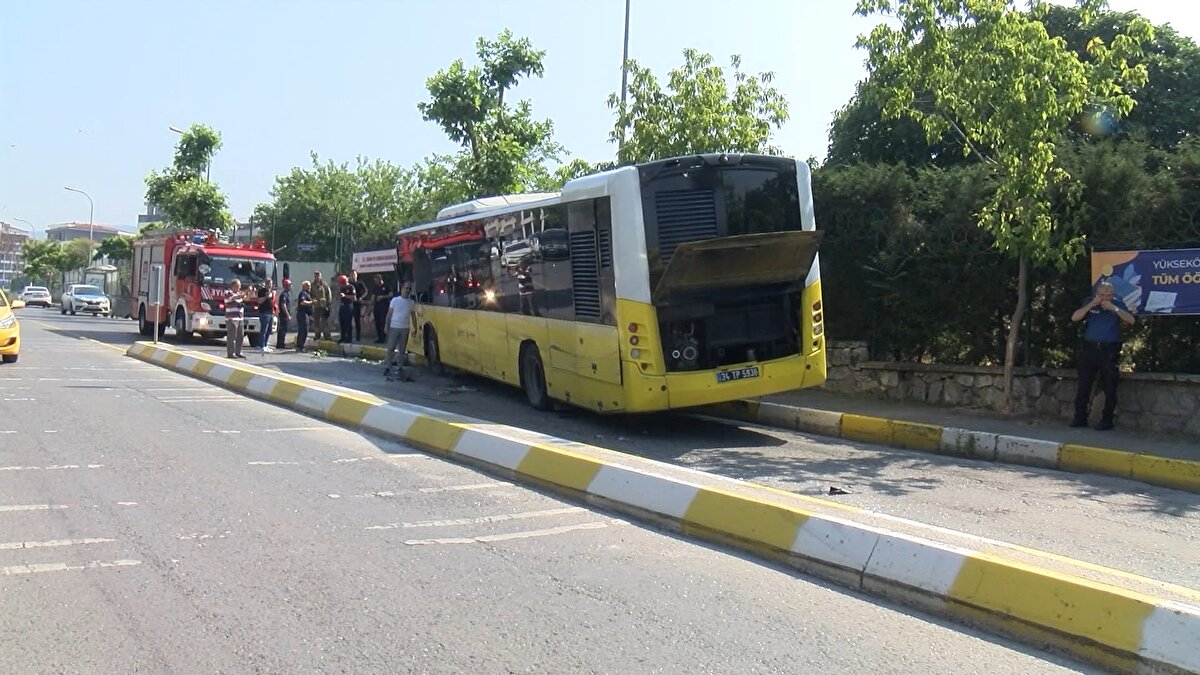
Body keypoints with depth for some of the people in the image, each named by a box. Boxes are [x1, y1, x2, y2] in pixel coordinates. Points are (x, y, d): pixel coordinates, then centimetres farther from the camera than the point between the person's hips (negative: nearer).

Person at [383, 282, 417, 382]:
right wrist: (387, 327, -3)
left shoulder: (411, 303, 6)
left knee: (402, 349, 7)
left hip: (405, 328, 2)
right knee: (391, 348, 0)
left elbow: (413, 316, 11)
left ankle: (400, 368, 15)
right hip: (394, 327, -2)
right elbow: (389, 314, 1)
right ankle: (387, 367, 6)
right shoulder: (395, 300, -1)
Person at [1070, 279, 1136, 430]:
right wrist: (1091, 305, -11)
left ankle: (1107, 421, 7)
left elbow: (1132, 320, -8)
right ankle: (1080, 418, 11)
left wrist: (1114, 308, -16)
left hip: (1109, 350, -2)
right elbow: (1075, 318, -4)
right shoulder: (1089, 302, 8)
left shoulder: (1117, 304, 4)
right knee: (1083, 385, 3)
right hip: (1089, 348, 2)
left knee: (1109, 388, 0)